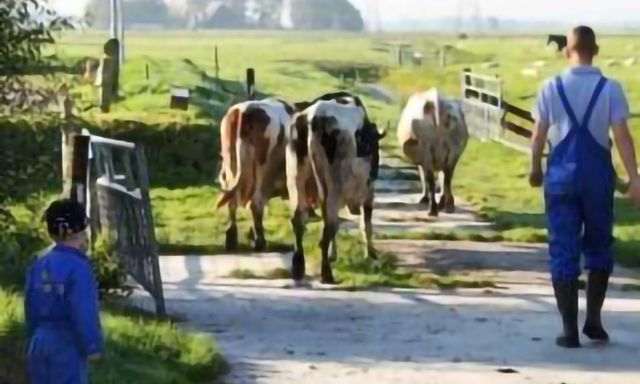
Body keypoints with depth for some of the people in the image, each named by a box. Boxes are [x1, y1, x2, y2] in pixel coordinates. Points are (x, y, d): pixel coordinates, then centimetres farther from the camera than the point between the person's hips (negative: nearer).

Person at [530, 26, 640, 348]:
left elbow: (539, 134, 0)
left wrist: (535, 169, 16)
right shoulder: (610, 89, -5)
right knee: (598, 247, 17)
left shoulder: (551, 88, -2)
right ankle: (593, 319, 12)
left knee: (563, 251, 4)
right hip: (597, 175, 0)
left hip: (561, 175, 0)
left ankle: (570, 329, 2)